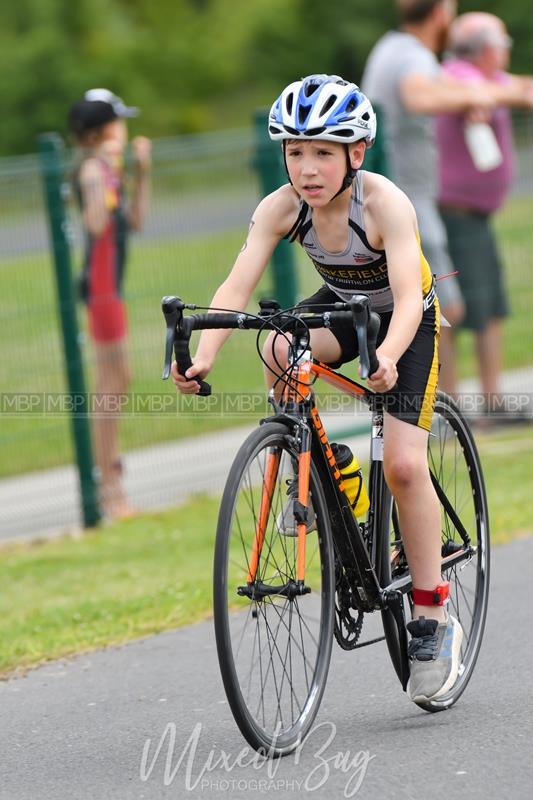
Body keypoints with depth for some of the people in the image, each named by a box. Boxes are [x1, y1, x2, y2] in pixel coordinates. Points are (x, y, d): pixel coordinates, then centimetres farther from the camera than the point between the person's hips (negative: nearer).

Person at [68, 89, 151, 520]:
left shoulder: (109, 169, 15)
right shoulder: (92, 168, -13)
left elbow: (135, 221, 20)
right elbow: (97, 223, -27)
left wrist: (142, 172, 18)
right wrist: (106, 172, -30)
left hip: (111, 285, 10)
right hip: (101, 284, -10)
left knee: (119, 380, 15)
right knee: (110, 383, -8)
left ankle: (111, 471, 23)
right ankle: (110, 487, -5)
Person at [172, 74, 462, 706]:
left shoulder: (385, 203, -32)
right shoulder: (282, 207, -21)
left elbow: (408, 298, -41)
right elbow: (237, 286, -29)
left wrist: (389, 356, -60)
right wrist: (204, 355, -46)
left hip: (407, 321, -4)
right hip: (340, 308, 4)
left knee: (403, 464, -17)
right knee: (277, 350, -30)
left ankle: (433, 618, -4)